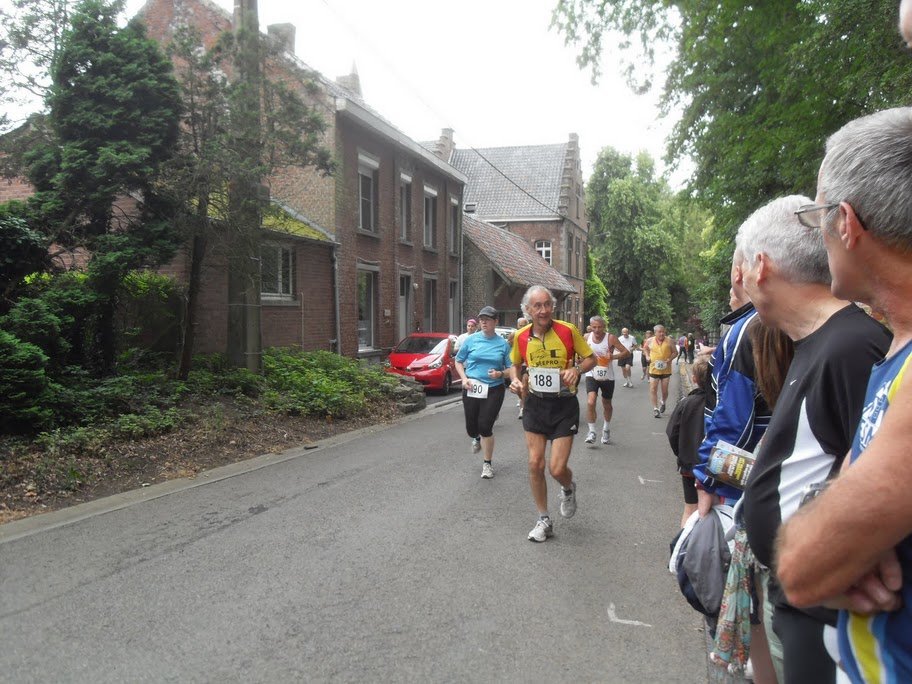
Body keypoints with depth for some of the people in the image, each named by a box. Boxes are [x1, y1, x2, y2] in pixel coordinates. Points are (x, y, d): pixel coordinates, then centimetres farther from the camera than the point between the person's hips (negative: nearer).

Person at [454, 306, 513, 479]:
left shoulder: (503, 344, 0)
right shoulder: (471, 340, 1)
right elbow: (459, 361, 10)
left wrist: (500, 373, -16)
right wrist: (464, 378, -5)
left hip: (494, 390, -1)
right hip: (472, 389, 1)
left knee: (485, 427, -7)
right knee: (471, 428, 5)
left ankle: (487, 463, 13)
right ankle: (477, 439, 45)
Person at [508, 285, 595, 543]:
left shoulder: (568, 330, -12)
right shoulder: (521, 337, -2)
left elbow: (590, 358, 0)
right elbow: (514, 364, 16)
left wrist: (576, 369, -20)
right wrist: (515, 380, -4)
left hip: (564, 405, -3)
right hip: (535, 405, 3)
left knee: (558, 468, -6)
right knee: (535, 464, 2)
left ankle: (568, 489, 33)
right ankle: (544, 520, 20)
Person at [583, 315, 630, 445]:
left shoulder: (610, 338, -13)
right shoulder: (587, 337, -4)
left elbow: (627, 353, -13)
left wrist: (613, 356, -29)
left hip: (607, 377, -1)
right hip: (592, 375, 1)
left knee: (607, 405, 15)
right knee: (590, 402, -19)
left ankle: (606, 428, 40)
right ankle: (591, 431, -6)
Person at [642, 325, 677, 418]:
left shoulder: (669, 341, -5)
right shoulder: (650, 341, -2)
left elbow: (675, 352, 2)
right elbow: (645, 348, 18)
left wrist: (670, 359, -15)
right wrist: (647, 356, 0)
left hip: (666, 370, 0)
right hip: (654, 369, 0)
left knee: (665, 390, 8)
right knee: (653, 389, -5)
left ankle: (663, 403, 37)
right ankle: (655, 408, 2)